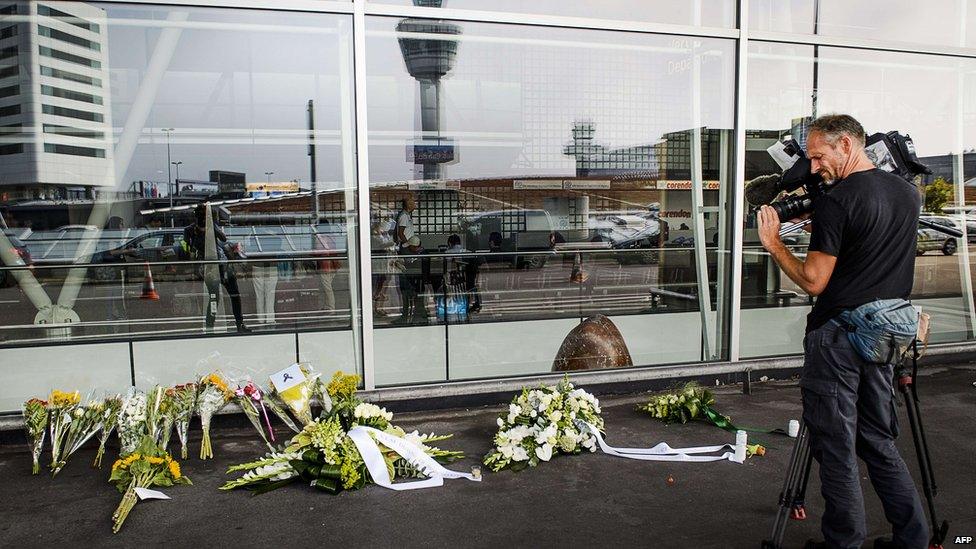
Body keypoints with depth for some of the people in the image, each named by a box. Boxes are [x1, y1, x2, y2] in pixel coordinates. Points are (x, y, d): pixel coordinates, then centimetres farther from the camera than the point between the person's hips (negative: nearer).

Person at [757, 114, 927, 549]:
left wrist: (773, 244, -4)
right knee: (879, 441, 18)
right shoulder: (908, 194, 8)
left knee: (836, 446, 3)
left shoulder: (835, 203, -16)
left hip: (836, 338, -8)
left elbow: (814, 281, -15)